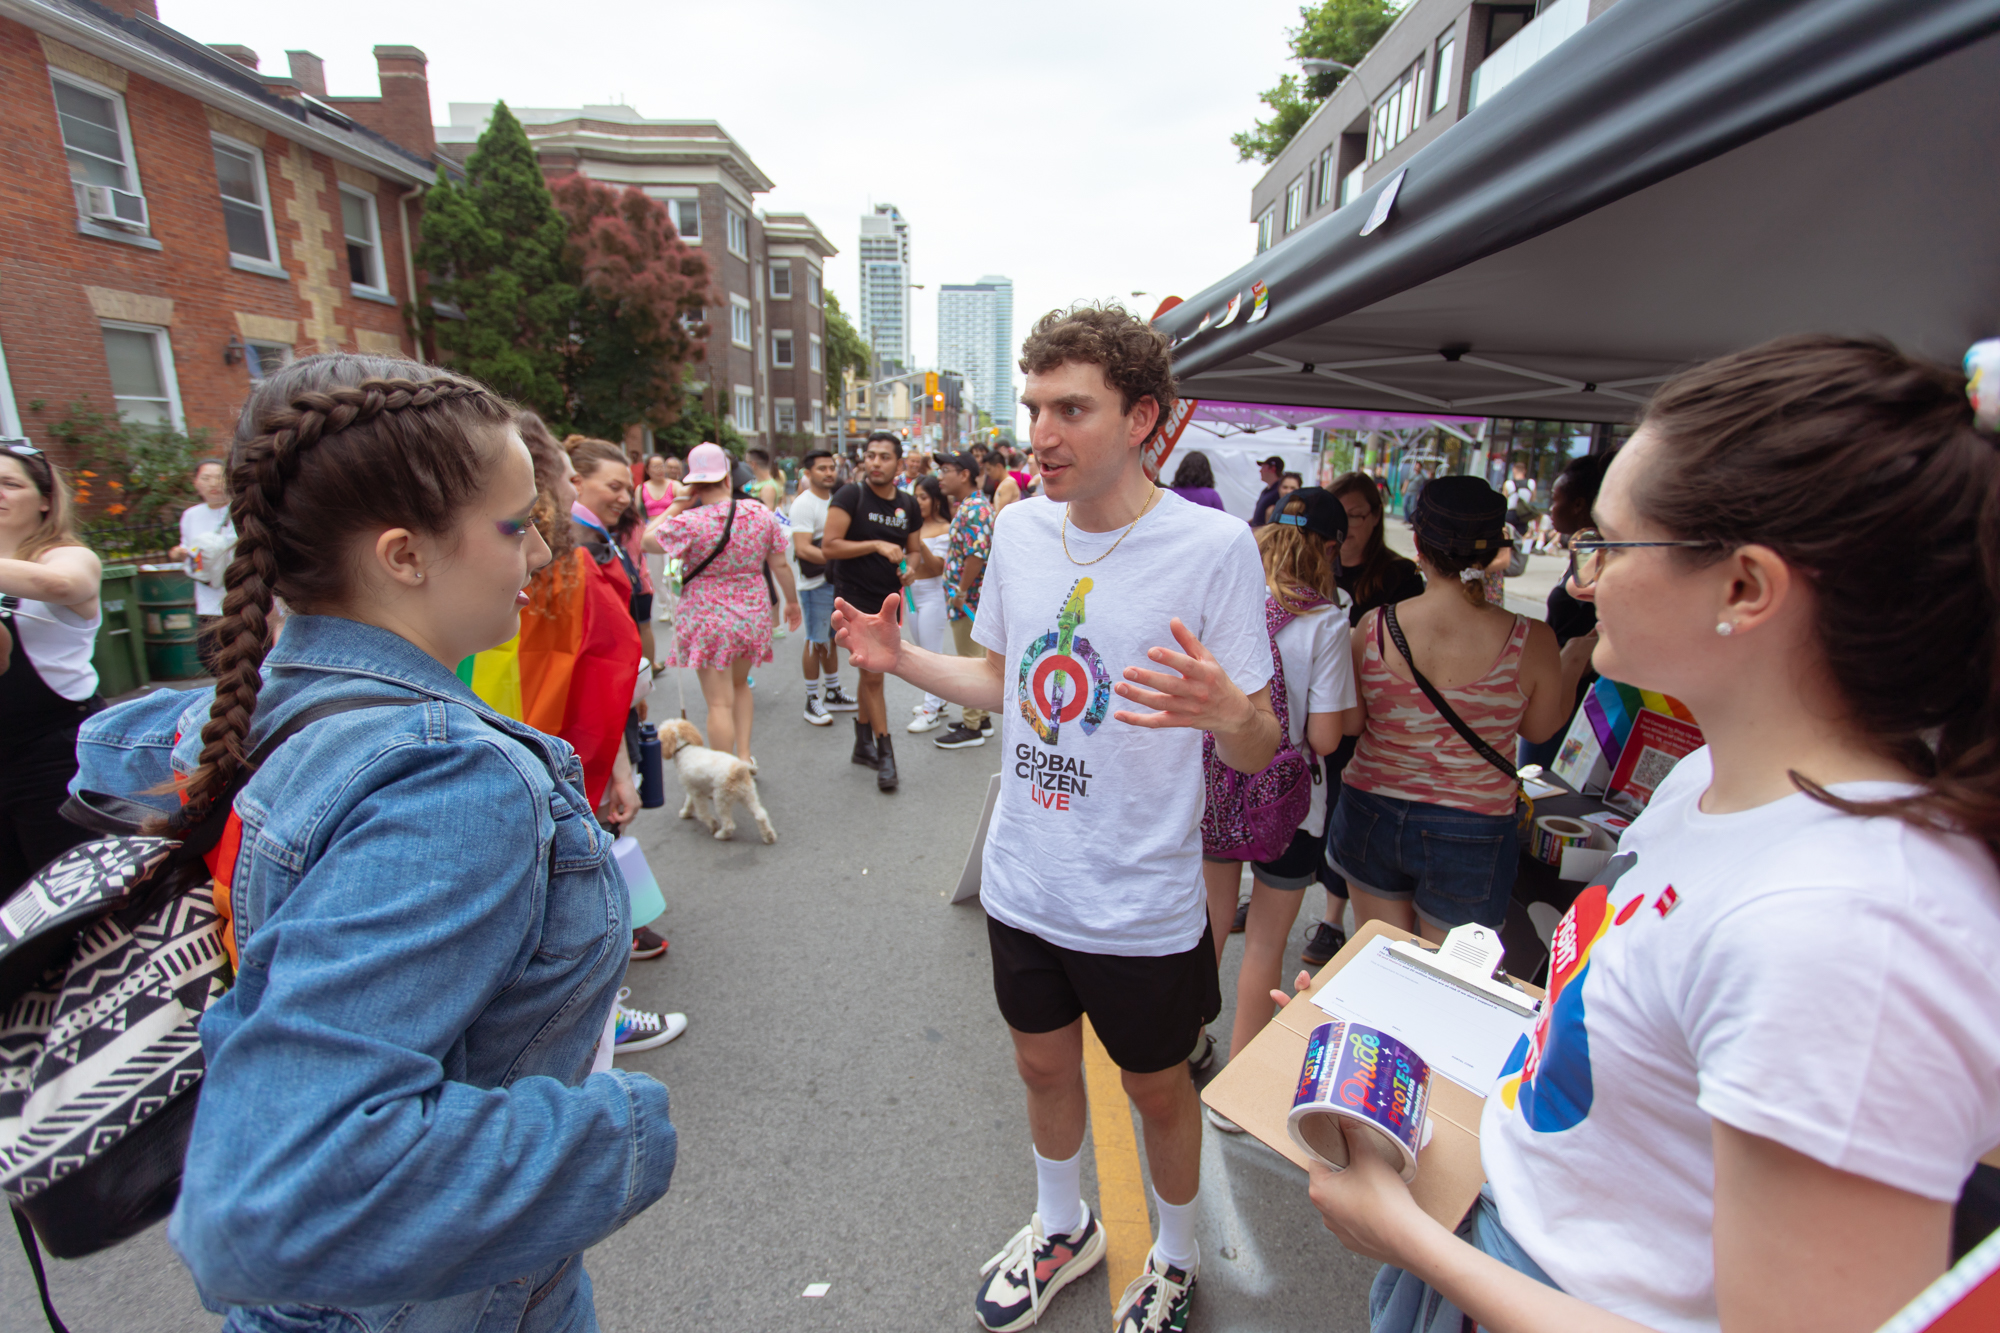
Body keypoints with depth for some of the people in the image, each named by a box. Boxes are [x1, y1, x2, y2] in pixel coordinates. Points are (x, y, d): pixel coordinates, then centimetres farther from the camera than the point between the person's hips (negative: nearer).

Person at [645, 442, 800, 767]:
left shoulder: (690, 522, -16)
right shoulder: (760, 513, -4)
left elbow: (646, 541, -3)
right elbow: (781, 564, 4)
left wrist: (677, 504, 0)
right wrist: (792, 602, 17)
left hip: (708, 618, -4)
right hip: (753, 614, 5)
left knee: (720, 702, 1)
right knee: (739, 684, 27)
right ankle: (744, 755, 25)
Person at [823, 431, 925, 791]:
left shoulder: (907, 505, 7)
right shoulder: (851, 495, -9)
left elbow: (914, 550, 17)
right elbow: (829, 545, -16)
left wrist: (908, 566, -6)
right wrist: (877, 545, -21)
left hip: (889, 601, 5)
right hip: (855, 601, -5)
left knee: (871, 674, 16)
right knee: (873, 675, -6)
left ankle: (863, 744, 31)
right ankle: (884, 755, 4)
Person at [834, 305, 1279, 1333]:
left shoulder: (1213, 546, -18)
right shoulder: (1019, 527, -3)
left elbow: (1257, 754, -15)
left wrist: (1228, 711, -37)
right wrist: (900, 659, -3)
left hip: (1142, 902, -4)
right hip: (1024, 879, 5)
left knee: (1155, 1087, 20)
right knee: (1043, 1062, 25)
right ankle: (1062, 1227, 56)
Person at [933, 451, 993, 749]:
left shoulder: (973, 509, -20)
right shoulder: (968, 504, 14)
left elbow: (977, 554, -28)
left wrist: (961, 592, -21)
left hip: (968, 600, -10)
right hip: (975, 599, 10)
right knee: (976, 658, 17)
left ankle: (972, 728, 8)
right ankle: (981, 717, 29)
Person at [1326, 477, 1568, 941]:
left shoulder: (1372, 627, -13)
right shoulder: (1531, 642, -16)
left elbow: (1351, 722, -1)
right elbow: (1541, 728, 3)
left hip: (1372, 815, 1)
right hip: (1471, 833, -1)